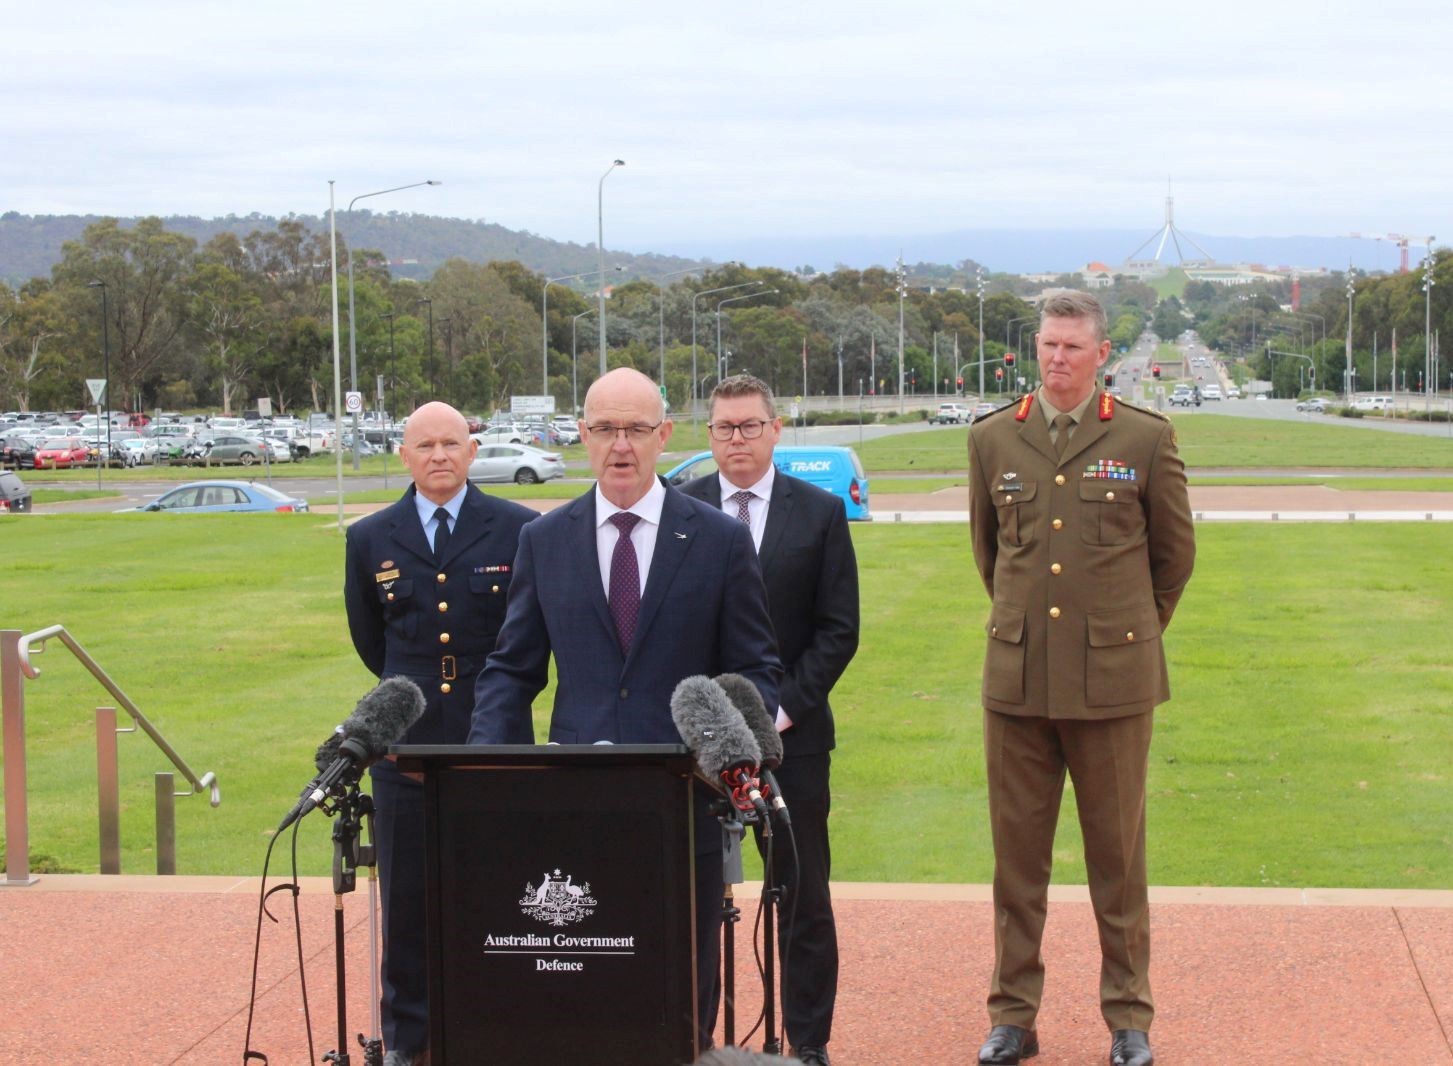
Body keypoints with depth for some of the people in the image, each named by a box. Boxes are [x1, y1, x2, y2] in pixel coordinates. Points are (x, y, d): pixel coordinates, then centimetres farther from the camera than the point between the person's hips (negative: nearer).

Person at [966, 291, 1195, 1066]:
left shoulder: (1146, 439, 0)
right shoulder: (992, 439, 7)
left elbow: (1175, 551, 10)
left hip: (1113, 679, -2)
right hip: (1017, 677, 2)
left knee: (1118, 855, 5)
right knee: (1016, 855, 6)